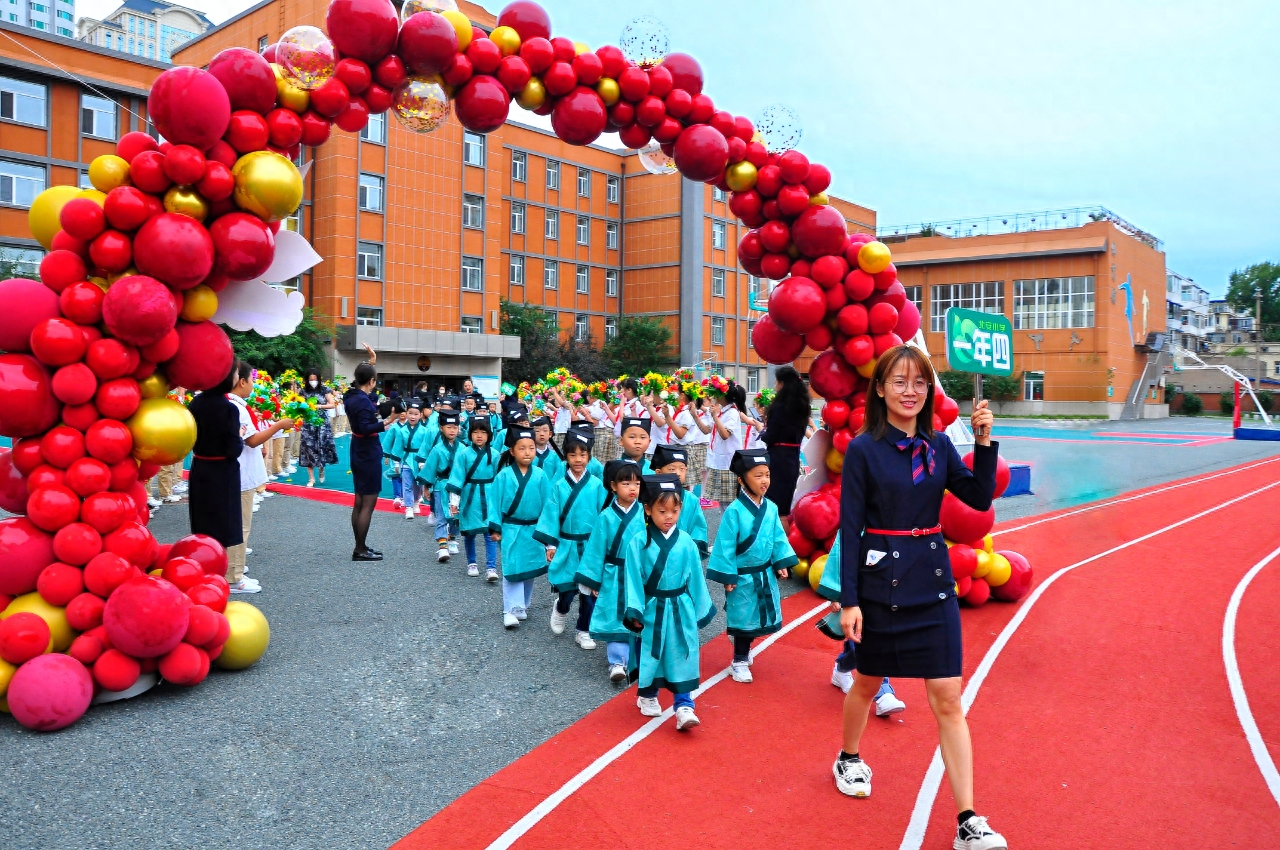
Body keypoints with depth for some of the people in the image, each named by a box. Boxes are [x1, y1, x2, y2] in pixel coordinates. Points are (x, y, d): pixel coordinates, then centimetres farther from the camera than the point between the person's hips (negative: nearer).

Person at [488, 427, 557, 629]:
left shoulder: (540, 476, -7)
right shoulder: (503, 476, -9)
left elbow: (548, 504, -3)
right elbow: (495, 502, -3)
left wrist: (546, 534, -4)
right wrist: (495, 528, -6)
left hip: (533, 530, 2)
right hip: (511, 530, -2)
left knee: (530, 569, 13)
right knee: (512, 570, -5)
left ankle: (523, 606, 30)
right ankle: (511, 610, 1)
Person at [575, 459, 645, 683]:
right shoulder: (606, 517, -6)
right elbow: (596, 549, -1)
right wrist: (593, 580, 0)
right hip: (614, 578, -1)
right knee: (615, 620, 1)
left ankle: (637, 662, 27)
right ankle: (617, 662, 7)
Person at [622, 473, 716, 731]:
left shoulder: (686, 543, -5)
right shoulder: (638, 543, -11)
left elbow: (695, 578, 2)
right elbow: (633, 579, -8)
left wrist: (701, 610, 7)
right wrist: (634, 611, -10)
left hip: (681, 610, 1)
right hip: (652, 610, -1)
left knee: (682, 657, 0)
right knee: (650, 656, 15)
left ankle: (684, 707, 6)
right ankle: (647, 696, 37)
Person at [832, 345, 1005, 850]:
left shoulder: (938, 445, 4)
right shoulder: (863, 449, -9)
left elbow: (980, 499, -1)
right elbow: (850, 529, -9)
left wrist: (984, 441, -12)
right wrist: (848, 600, -11)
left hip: (933, 582, 3)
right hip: (880, 581, -3)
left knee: (948, 699, 2)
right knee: (868, 681, 17)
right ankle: (849, 759, 45)